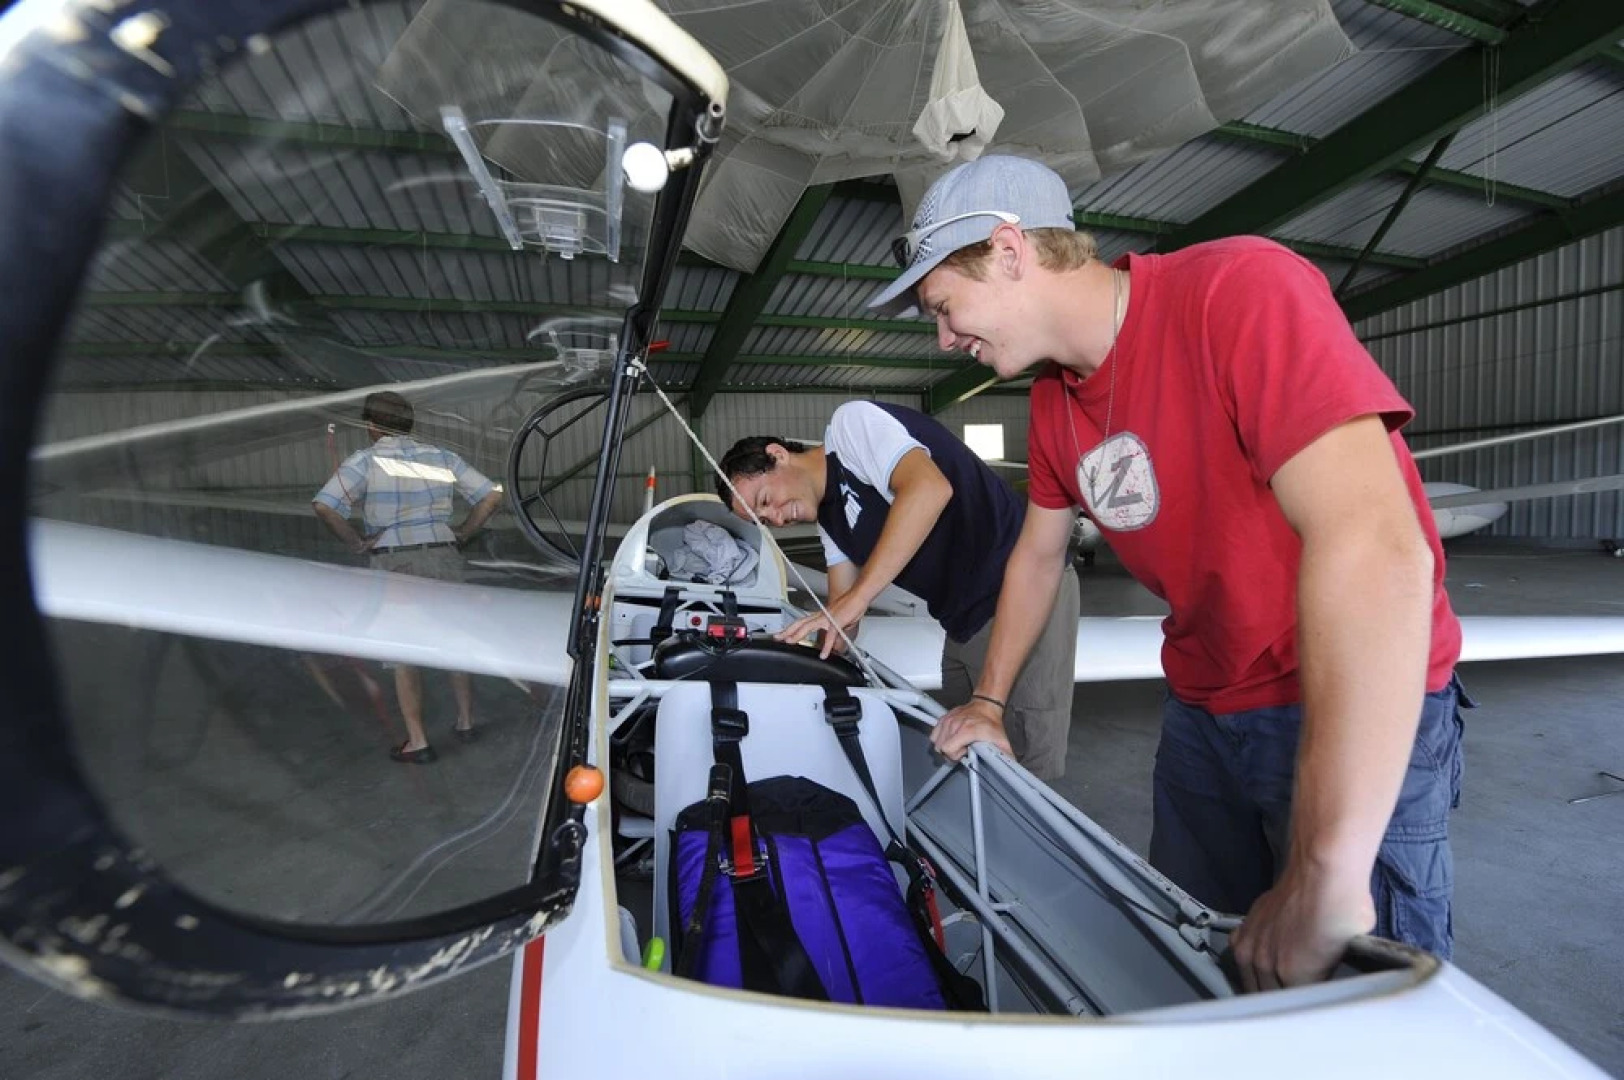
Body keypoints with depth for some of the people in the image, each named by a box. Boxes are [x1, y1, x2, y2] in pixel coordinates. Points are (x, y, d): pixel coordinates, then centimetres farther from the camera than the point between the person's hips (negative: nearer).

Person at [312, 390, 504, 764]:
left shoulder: (365, 460, -5)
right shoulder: (440, 456, 7)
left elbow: (324, 506, -19)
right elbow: (492, 495, 5)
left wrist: (355, 542, -6)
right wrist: (462, 533, 9)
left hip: (396, 564, -3)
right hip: (444, 558, 3)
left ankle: (417, 742, 9)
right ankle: (466, 722, 27)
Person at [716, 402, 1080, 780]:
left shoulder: (851, 423, -11)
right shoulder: (829, 517, 15)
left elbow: (930, 489, -29)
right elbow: (842, 614, 14)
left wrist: (853, 601, -29)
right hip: (967, 620, 10)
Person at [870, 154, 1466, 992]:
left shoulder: (1239, 290, -24)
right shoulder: (1054, 396, 1)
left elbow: (1377, 551, -34)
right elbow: (1036, 555, 14)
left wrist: (1325, 877, -34)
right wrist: (987, 702, 15)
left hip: (1368, 719, -6)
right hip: (1202, 708, 7)